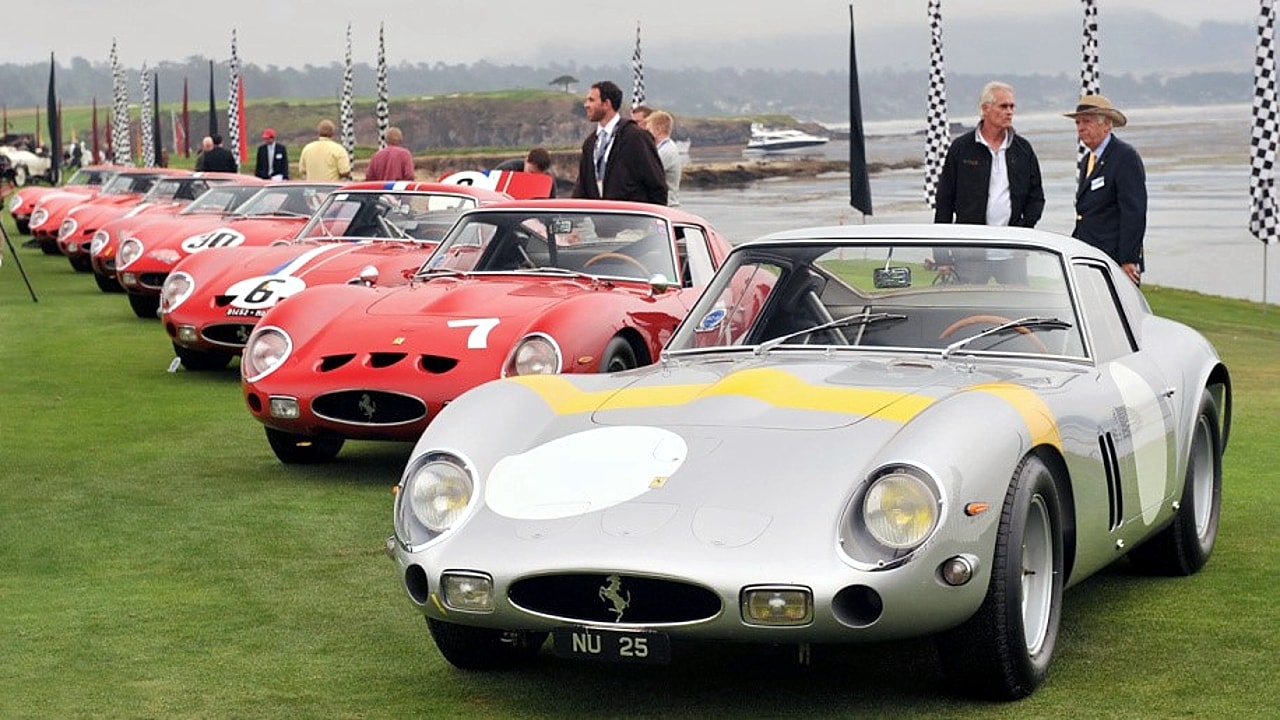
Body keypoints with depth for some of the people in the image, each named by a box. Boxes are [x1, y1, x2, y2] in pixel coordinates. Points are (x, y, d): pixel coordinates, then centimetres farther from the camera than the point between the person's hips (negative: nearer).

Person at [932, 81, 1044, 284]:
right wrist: (941, 257, -1)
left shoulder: (1023, 149, 10)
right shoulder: (961, 149, 2)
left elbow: (1036, 196, 15)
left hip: (1012, 254, 2)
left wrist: (1024, 228, -4)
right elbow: (944, 202, 3)